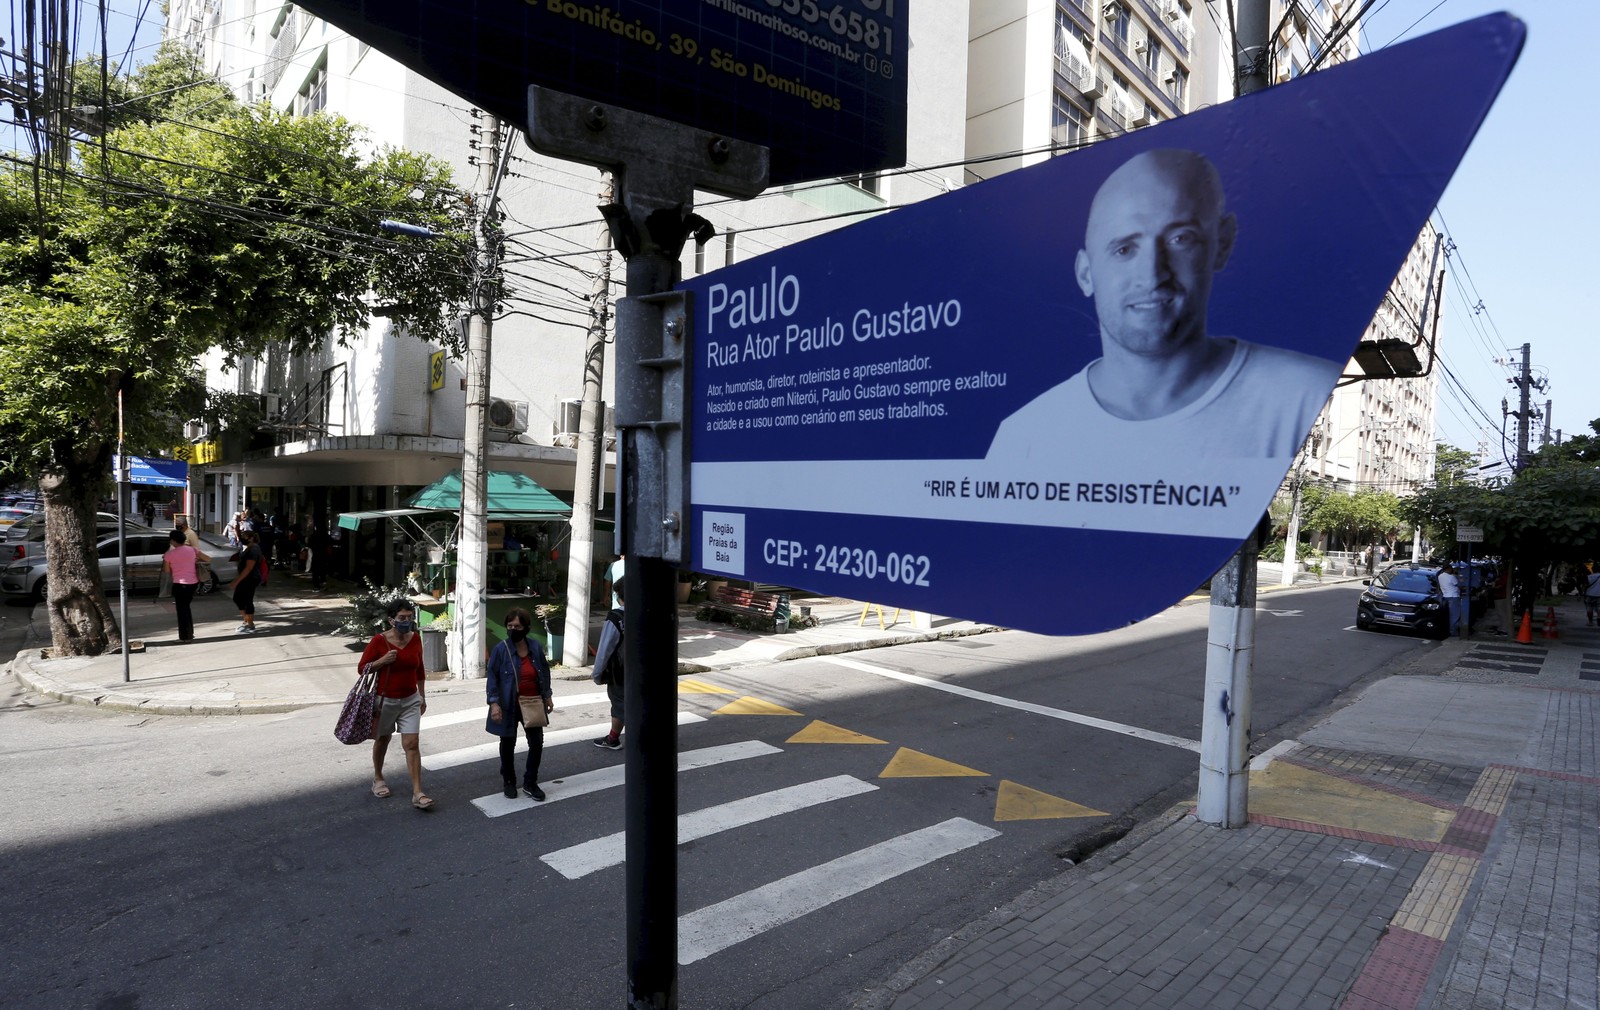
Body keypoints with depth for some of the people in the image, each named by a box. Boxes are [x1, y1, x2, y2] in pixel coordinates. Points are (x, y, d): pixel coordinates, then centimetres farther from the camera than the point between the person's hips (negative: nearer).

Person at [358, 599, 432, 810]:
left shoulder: (415, 638, -3)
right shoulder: (379, 640, -14)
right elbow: (362, 667, -7)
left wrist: (422, 696, 12)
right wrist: (382, 660, -25)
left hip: (410, 700, 2)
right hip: (384, 700, -2)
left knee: (412, 744, -5)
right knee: (382, 740, 18)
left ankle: (417, 793, -5)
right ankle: (378, 778, 43)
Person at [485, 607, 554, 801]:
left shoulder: (535, 646, -2)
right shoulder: (500, 649, -13)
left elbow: (544, 671, 8)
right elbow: (493, 677, -11)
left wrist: (547, 695, 10)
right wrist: (494, 703, -18)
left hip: (532, 703, 3)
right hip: (509, 705, -3)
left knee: (537, 743, 4)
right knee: (508, 744, 13)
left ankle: (530, 782, 20)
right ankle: (509, 782, 32)